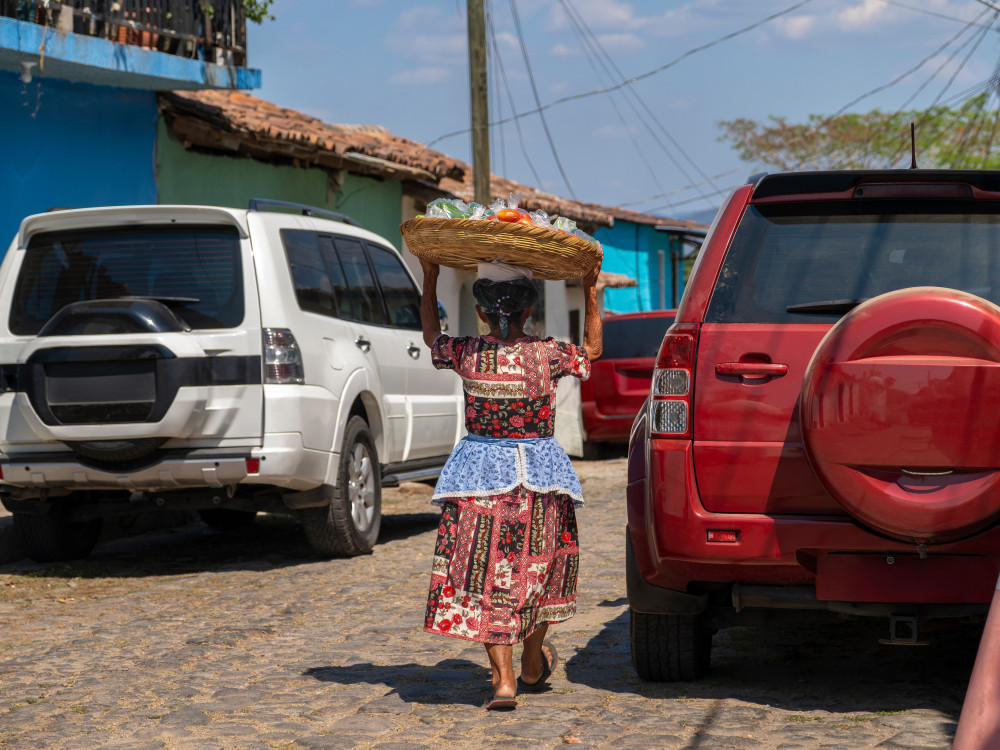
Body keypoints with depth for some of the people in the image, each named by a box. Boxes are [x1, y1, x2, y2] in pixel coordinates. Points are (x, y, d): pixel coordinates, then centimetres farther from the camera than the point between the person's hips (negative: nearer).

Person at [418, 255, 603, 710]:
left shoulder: (466, 355, -6)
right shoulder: (547, 355, -8)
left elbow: (431, 337, 17)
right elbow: (592, 349, 13)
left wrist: (430, 281, 25)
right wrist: (590, 293, 19)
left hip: (481, 474, 0)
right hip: (540, 476, 1)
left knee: (486, 575, 3)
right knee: (538, 569, 18)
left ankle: (503, 678, -7)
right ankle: (533, 664, 33)